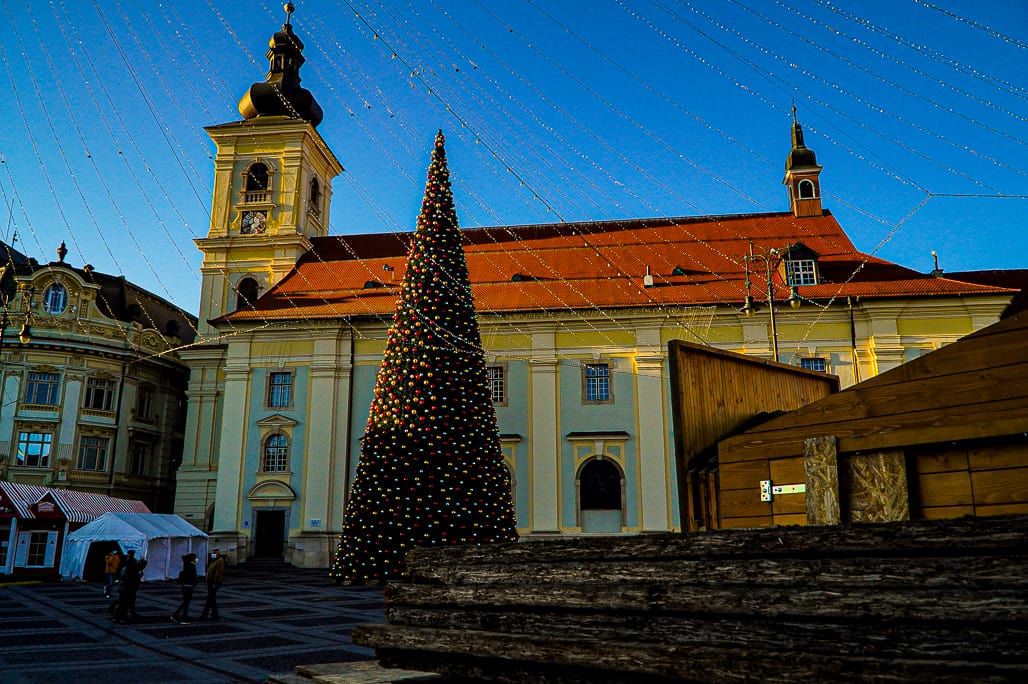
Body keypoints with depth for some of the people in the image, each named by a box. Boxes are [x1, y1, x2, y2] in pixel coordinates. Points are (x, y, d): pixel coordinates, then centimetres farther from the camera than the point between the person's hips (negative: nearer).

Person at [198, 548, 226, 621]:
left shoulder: (220, 560, -12)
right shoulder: (213, 560, 19)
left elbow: (218, 572, -19)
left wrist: (215, 583, -23)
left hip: (215, 582, -10)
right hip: (210, 582, 10)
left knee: (209, 599, -9)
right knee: (212, 599, 10)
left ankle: (204, 615, -9)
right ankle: (214, 615, 14)